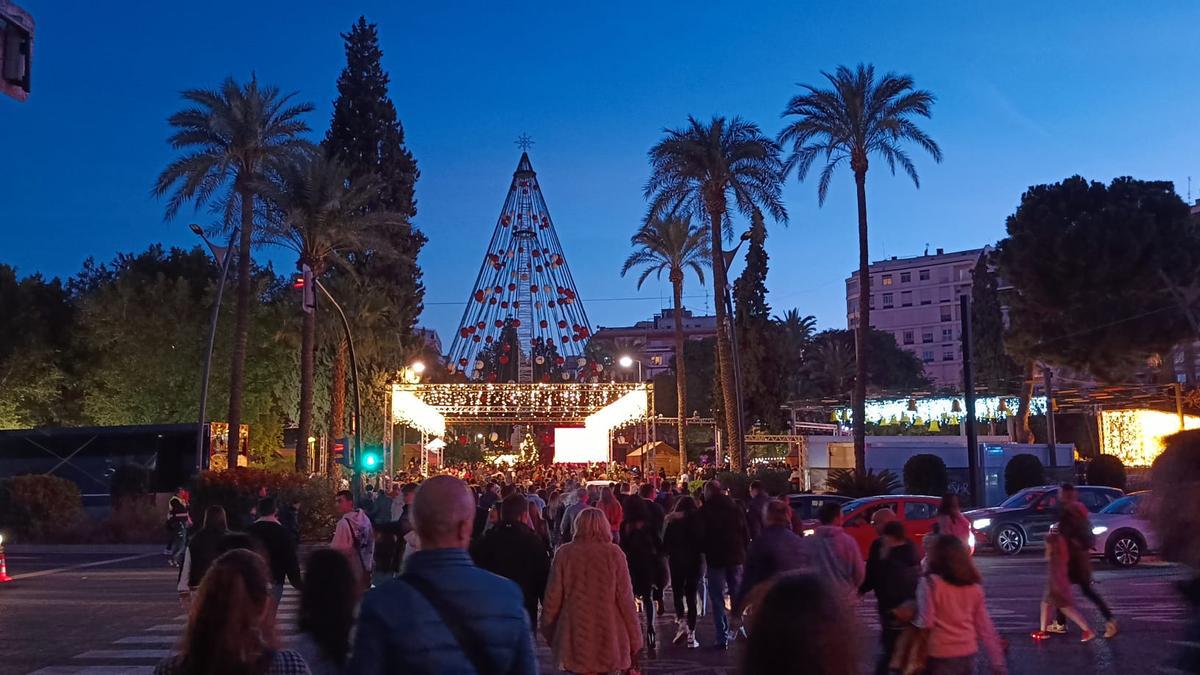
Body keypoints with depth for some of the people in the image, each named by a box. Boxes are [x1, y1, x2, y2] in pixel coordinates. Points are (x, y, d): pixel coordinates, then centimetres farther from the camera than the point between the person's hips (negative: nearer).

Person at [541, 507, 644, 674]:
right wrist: (635, 642, 4)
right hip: (609, 638, 0)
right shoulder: (614, 553, -4)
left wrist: (549, 632, 15)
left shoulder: (564, 553, -3)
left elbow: (552, 597, 1)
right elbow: (625, 599, -4)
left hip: (575, 637, 0)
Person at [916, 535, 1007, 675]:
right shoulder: (974, 585, 3)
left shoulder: (930, 582, -13)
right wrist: (998, 663, 10)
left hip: (942, 656, -6)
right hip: (969, 654, 6)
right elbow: (985, 627, 6)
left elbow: (925, 623, -15)